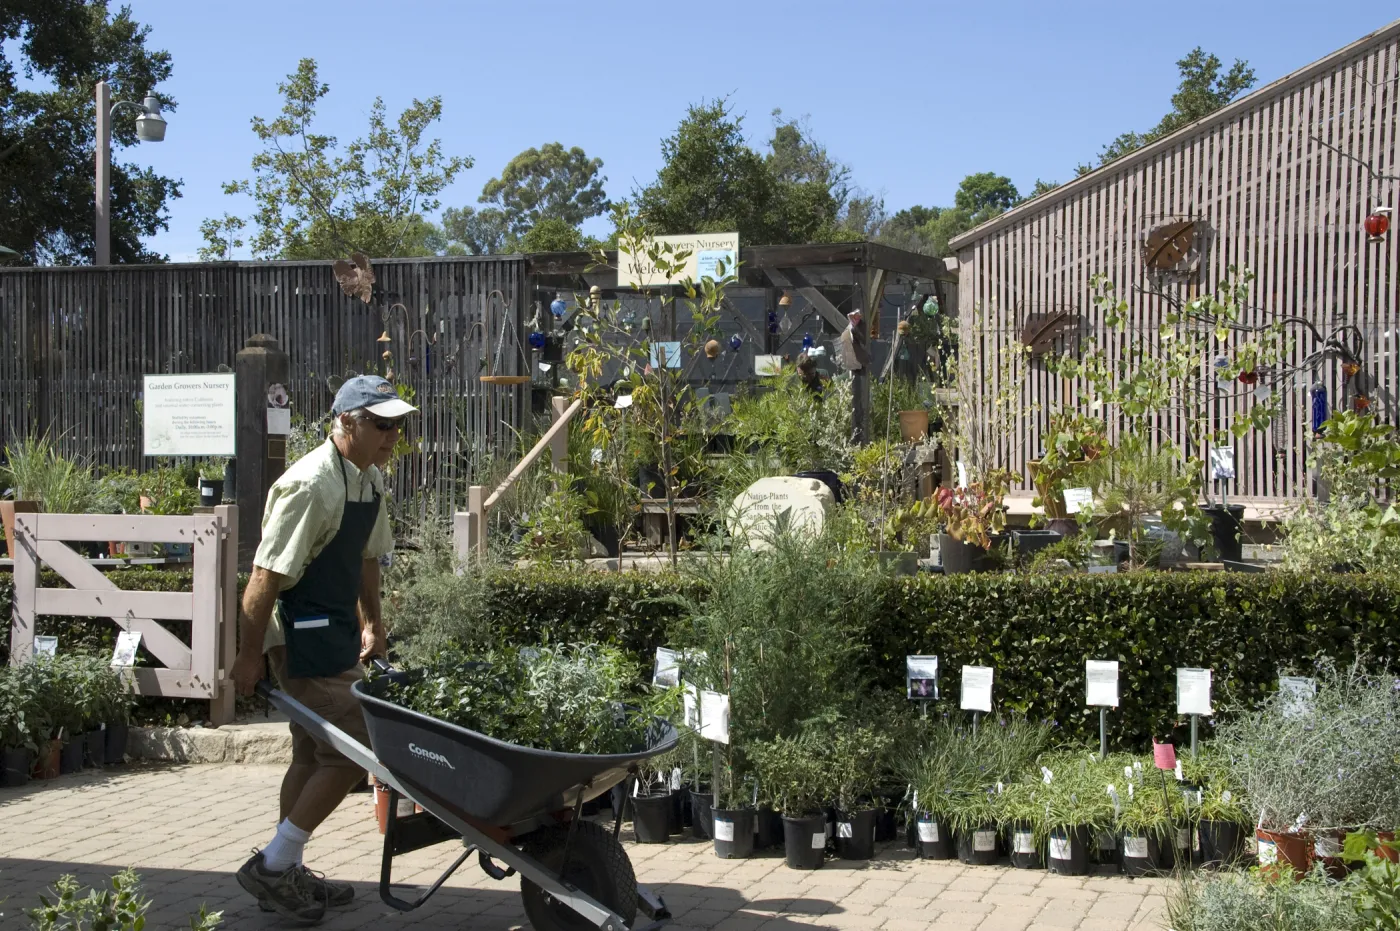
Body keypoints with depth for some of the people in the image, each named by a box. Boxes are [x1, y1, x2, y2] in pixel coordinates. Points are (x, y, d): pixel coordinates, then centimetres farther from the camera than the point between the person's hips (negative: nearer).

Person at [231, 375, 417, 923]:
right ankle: (271, 867, 1)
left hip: (336, 635, 10)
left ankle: (286, 875, 27)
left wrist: (372, 624, 22)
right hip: (303, 638, -10)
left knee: (313, 756, 16)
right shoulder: (310, 485, -22)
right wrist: (249, 656, -19)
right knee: (349, 753, -9)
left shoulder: (370, 478, 8)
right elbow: (266, 576, -22)